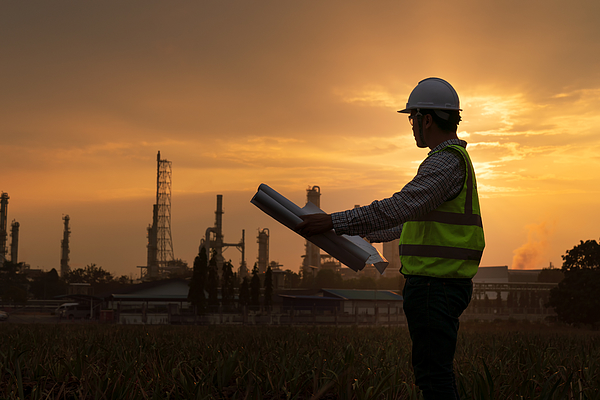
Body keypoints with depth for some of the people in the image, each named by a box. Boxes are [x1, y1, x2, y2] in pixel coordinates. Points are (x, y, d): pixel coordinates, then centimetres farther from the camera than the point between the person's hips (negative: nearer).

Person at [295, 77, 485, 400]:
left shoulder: (447, 161, -16)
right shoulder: (453, 158, 20)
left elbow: (400, 207, -27)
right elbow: (414, 217, 30)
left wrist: (334, 222, -27)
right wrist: (368, 234, 37)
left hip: (435, 285, -11)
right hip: (440, 282, 11)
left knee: (434, 374, -8)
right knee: (433, 372, 14)